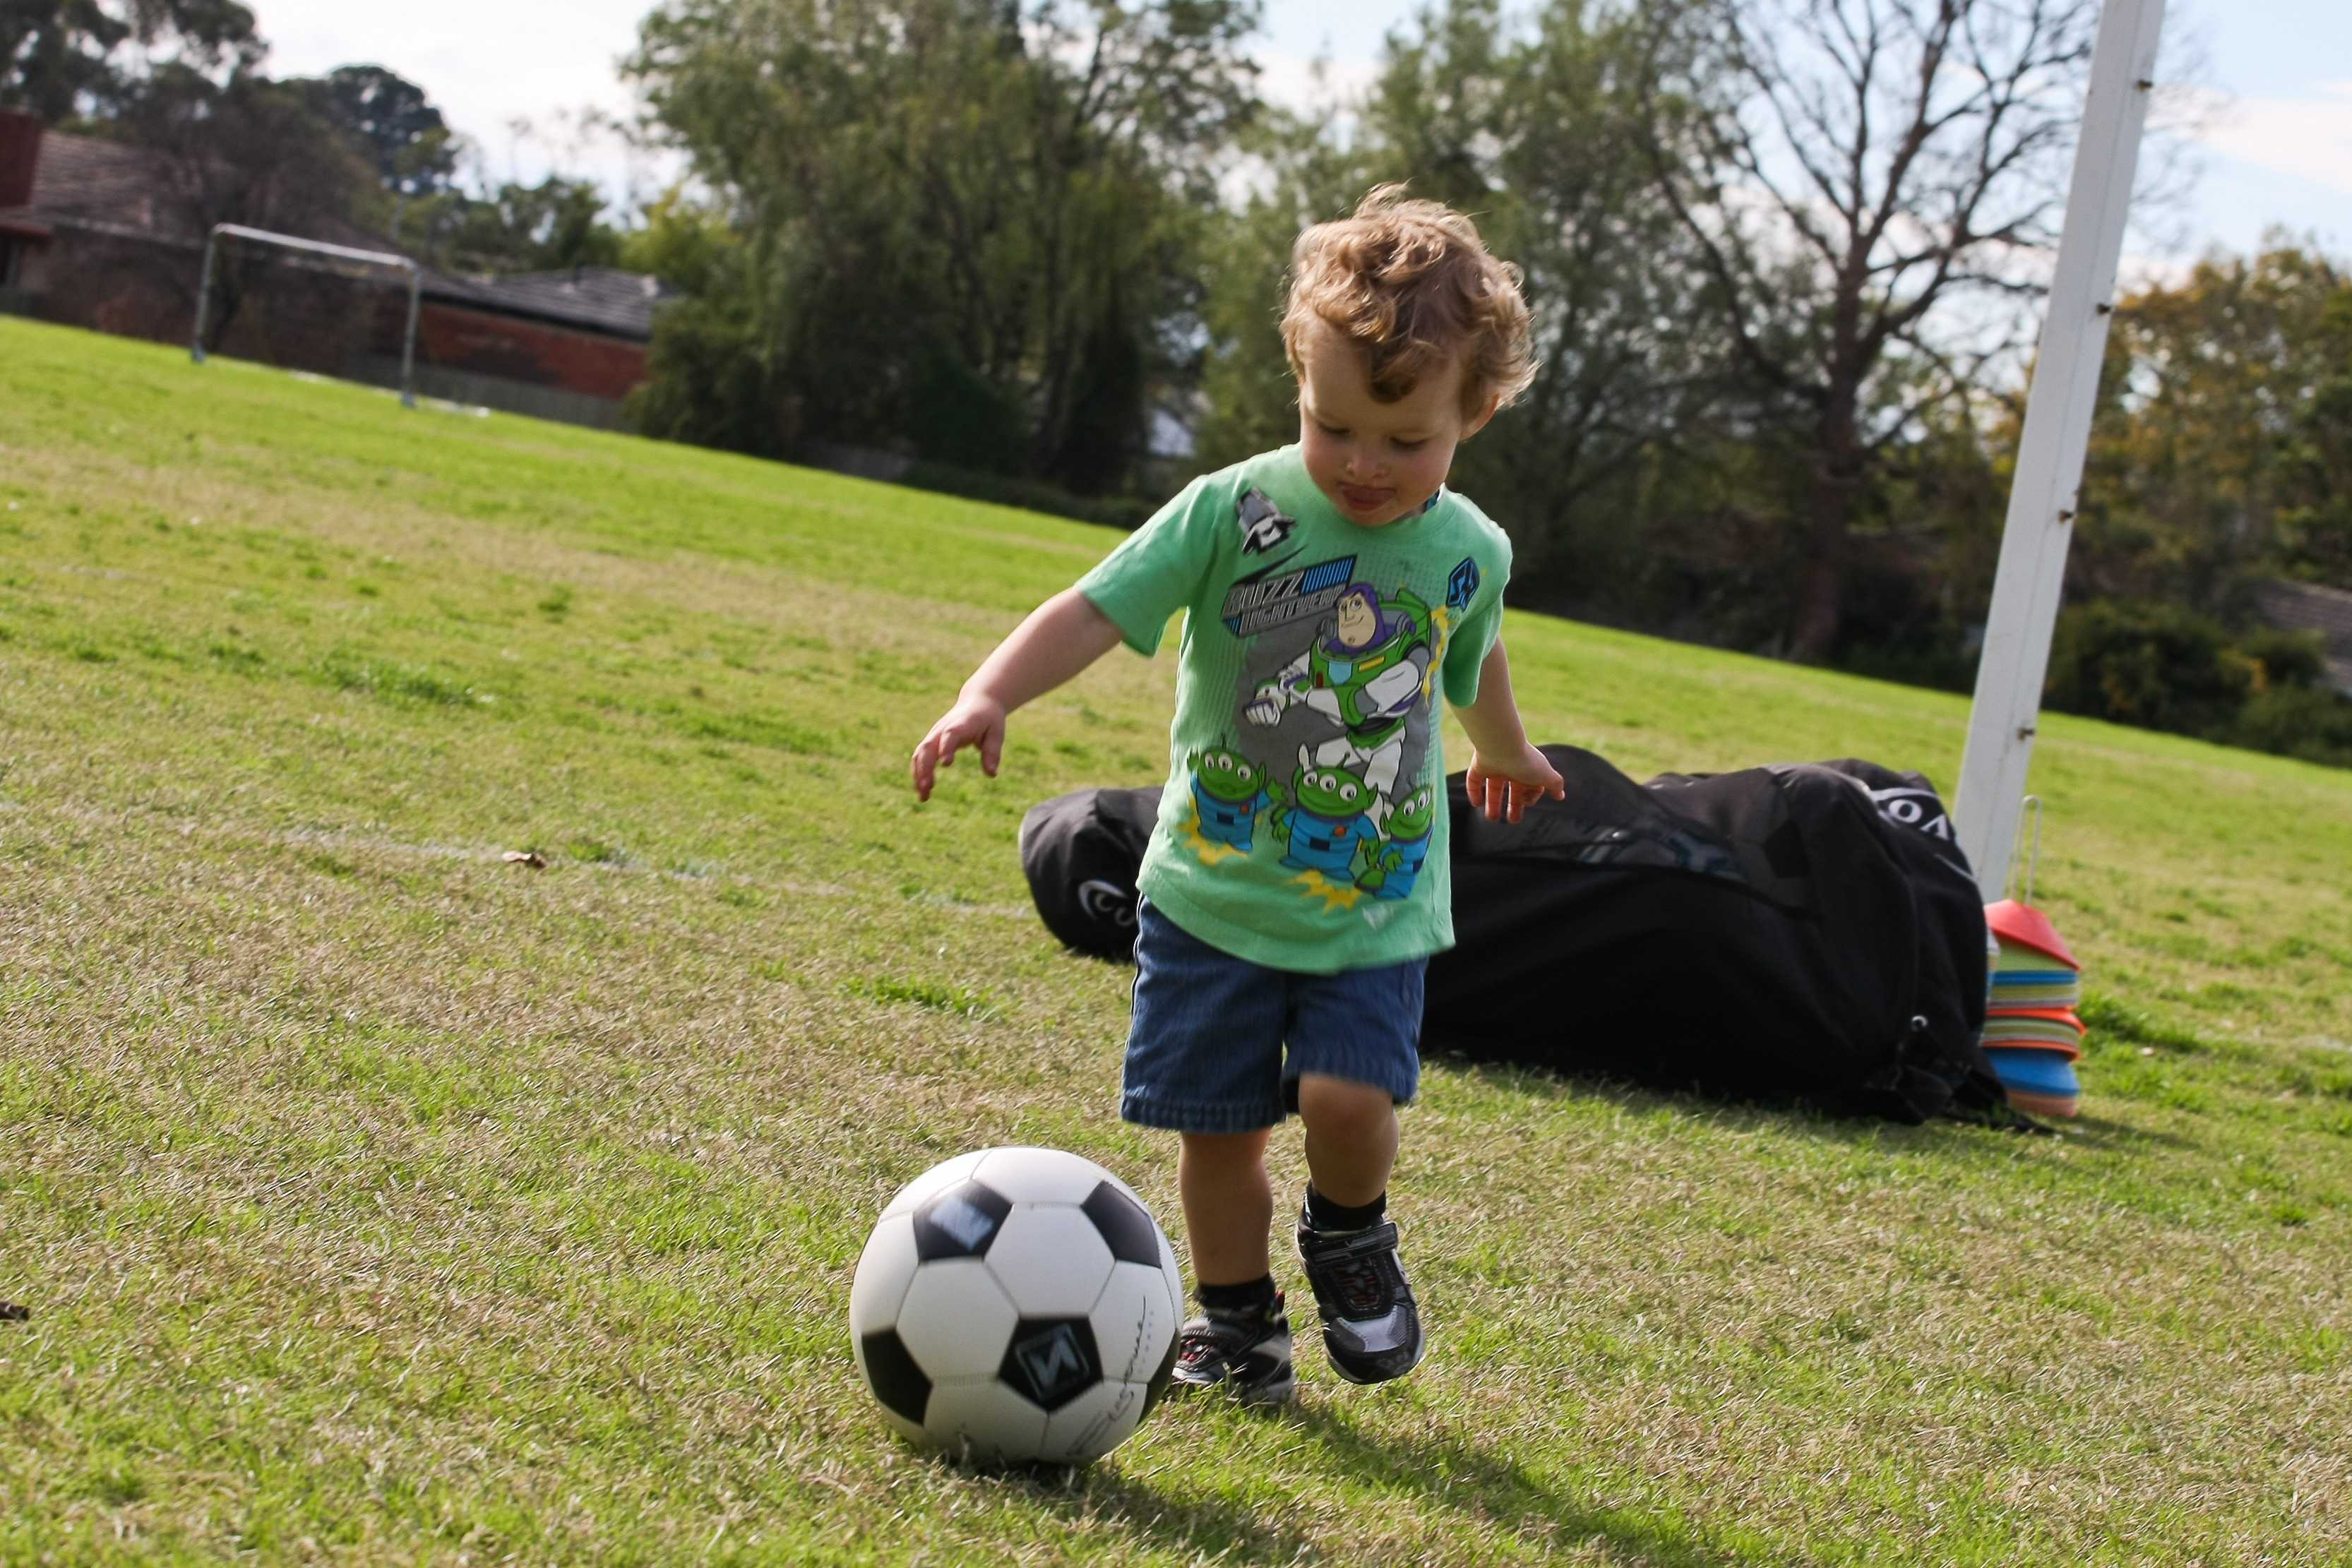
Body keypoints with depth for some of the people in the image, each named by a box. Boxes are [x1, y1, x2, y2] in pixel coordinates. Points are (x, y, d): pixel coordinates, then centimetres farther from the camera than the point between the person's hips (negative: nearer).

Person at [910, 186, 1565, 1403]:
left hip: (1376, 905, 1)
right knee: (1218, 1122, 4)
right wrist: (990, 693, -34)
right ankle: (1236, 1322, 25)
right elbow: (1096, 610, -17)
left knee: (1349, 1098, -16)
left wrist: (1506, 752, 41)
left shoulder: (1469, 553, -1)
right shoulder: (1235, 512, -11)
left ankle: (1348, 1236, 17)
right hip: (1216, 893, -1)